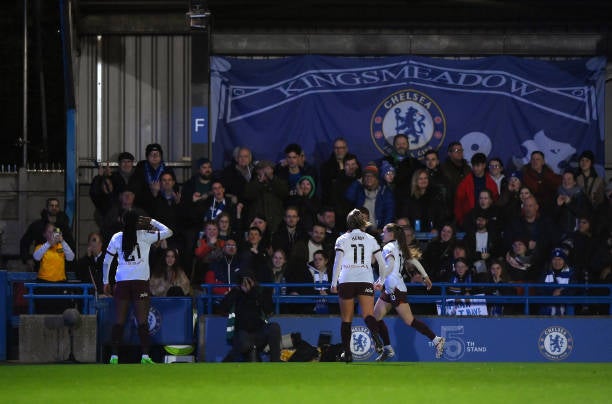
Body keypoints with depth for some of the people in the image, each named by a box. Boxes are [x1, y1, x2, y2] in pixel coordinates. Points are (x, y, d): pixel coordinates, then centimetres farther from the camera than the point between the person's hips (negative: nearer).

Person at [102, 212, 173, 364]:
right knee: (142, 320, -3)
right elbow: (168, 232, 6)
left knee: (119, 322, 4)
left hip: (122, 283, 2)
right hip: (141, 282, -2)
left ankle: (114, 356, 1)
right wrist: (152, 222, 16)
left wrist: (106, 282, 19)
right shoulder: (144, 236, -1)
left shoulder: (117, 238, 5)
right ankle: (145, 356, -10)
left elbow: (106, 261, 10)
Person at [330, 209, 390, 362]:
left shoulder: (342, 240, 6)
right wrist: (381, 280, 26)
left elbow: (337, 263, -3)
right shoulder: (371, 240, 11)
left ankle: (347, 352, 9)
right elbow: (382, 264, 12)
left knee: (346, 319, 9)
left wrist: (334, 283, 1)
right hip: (366, 281, 1)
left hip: (346, 281, -1)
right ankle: (375, 334, -42)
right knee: (368, 315, -11)